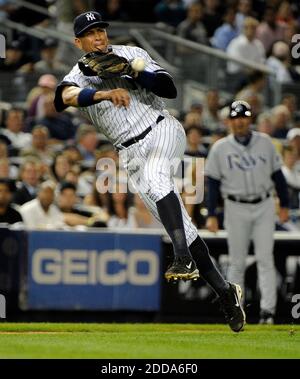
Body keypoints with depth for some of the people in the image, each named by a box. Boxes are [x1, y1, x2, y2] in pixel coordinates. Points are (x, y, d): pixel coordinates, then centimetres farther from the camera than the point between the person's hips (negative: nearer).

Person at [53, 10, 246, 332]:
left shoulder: (131, 54, 7)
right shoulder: (78, 76, 5)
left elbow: (170, 88, -1)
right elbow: (67, 96, -21)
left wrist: (132, 72, -16)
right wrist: (106, 93, -40)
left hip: (162, 130, -2)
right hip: (131, 155, 2)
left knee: (154, 176, -35)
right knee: (179, 224, -2)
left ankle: (183, 257, -47)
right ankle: (223, 290, 4)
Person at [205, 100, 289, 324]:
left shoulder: (265, 142, 5)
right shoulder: (220, 148, 1)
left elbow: (277, 174, 11)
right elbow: (213, 183, 2)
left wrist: (285, 205, 9)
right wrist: (211, 215, -4)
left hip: (264, 207, 1)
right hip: (236, 208, -1)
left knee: (266, 259, -7)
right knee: (237, 263, 3)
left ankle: (268, 309, -12)